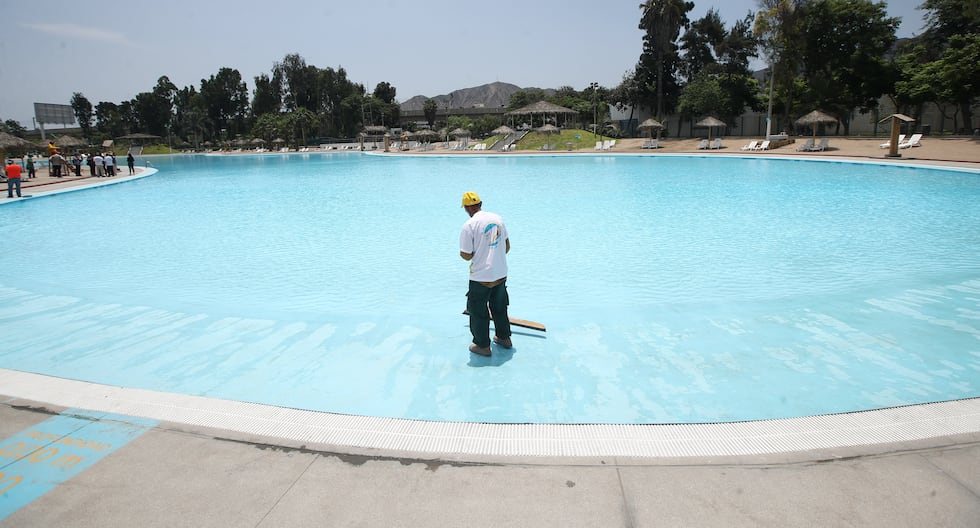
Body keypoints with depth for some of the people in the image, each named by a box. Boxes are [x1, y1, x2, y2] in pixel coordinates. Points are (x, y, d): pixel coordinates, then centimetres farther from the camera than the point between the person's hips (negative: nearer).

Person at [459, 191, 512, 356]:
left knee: (478, 311, 11)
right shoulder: (498, 218, 2)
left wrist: (463, 253, 7)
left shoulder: (469, 225, -18)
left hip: (480, 277, -6)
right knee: (499, 307, 24)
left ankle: (483, 346, 20)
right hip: (501, 273, 6)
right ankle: (504, 338, 37)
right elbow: (507, 246, 11)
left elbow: (466, 255, -16)